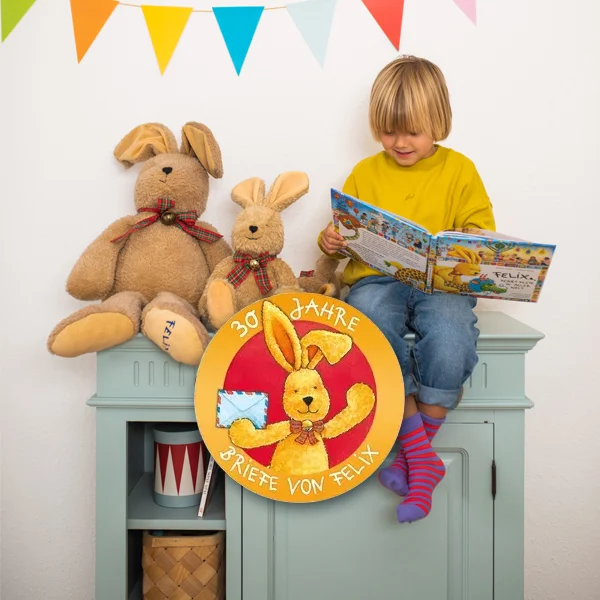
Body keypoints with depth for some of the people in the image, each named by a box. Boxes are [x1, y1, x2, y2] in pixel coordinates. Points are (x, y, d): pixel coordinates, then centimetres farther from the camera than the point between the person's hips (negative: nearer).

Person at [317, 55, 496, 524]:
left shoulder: (459, 169, 11)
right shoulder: (365, 173, 16)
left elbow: (482, 233, 10)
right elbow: (346, 233, 22)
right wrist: (331, 242, -1)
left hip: (442, 285, -1)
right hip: (377, 278, 1)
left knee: (450, 335, -35)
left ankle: (416, 450, -13)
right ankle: (423, 458, -22)